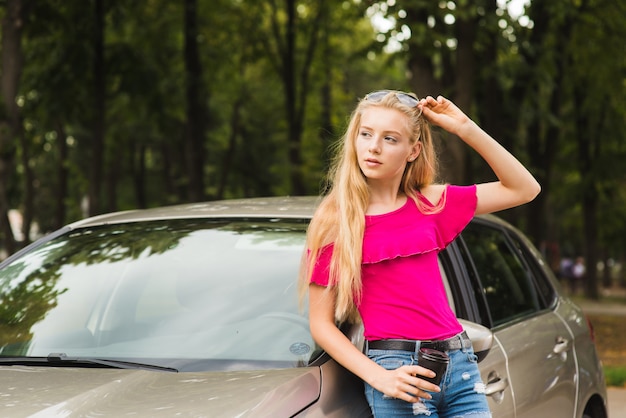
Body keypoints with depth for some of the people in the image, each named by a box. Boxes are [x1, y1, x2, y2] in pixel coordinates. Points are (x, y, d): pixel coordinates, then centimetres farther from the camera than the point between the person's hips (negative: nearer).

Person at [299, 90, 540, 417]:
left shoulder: (429, 204, 10)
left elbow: (524, 188, 12)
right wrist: (379, 377, -14)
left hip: (460, 365, 4)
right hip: (396, 372, -4)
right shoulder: (334, 221, -1)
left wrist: (465, 128, 4)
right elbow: (321, 323, -2)